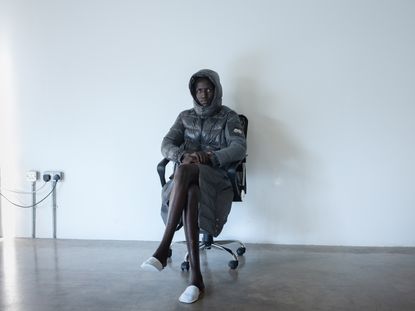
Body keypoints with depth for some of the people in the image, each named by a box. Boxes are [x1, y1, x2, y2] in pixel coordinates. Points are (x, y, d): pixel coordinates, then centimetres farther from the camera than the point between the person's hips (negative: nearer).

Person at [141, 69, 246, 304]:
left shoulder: (229, 117, 8)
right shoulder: (185, 117, 19)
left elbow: (240, 149, -8)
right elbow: (166, 145, 6)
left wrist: (209, 158, -23)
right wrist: (183, 155, -18)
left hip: (216, 177, -3)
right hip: (190, 178, 3)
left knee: (184, 171, -39)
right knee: (190, 196, -37)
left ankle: (164, 248, -39)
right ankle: (196, 277, -38)